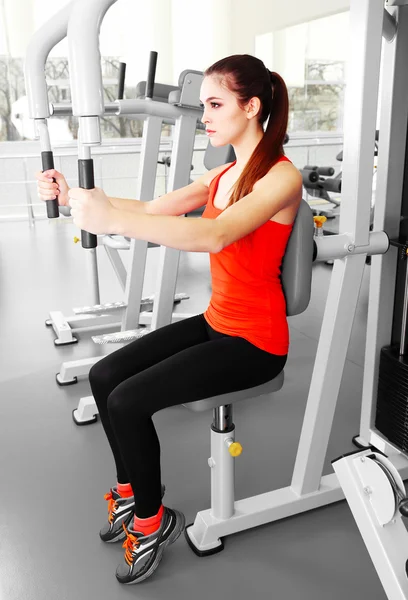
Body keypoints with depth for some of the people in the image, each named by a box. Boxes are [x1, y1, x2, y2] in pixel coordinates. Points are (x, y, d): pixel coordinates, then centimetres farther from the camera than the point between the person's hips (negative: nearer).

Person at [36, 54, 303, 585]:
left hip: (255, 341, -8)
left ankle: (152, 520, 9)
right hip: (216, 322, 8)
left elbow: (215, 235, -35)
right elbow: (153, 209, 4)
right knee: (104, 377, 1)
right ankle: (131, 492, 19)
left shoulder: (281, 177, -17)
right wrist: (76, 197, -8)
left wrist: (112, 219, -43)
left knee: (128, 400, -16)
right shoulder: (226, 173, 10)